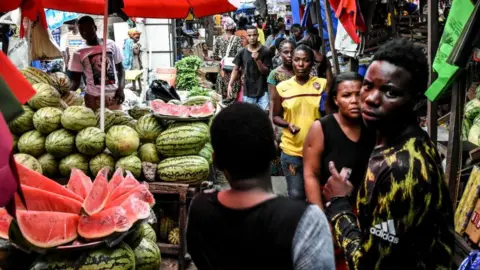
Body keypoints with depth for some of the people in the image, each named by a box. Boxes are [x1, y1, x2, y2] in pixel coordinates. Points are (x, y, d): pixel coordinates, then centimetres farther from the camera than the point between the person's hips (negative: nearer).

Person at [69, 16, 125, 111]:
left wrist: (121, 88, -3)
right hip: (93, 98, -1)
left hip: (114, 96, 1)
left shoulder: (111, 45, 7)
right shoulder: (79, 53, 4)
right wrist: (66, 91, -16)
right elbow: (75, 80, 5)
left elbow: (120, 68, 12)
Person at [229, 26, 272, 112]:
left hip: (263, 91, -2)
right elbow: (236, 69, 7)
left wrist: (257, 60, -20)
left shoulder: (265, 51, -5)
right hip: (248, 92, 2)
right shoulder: (242, 52, 1)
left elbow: (266, 72, -5)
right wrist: (230, 84, -2)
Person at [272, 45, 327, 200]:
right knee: (296, 195, 10)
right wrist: (287, 124, -12)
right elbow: (275, 116, 6)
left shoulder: (322, 84, -2)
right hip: (291, 150, 0)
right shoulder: (282, 87, -1)